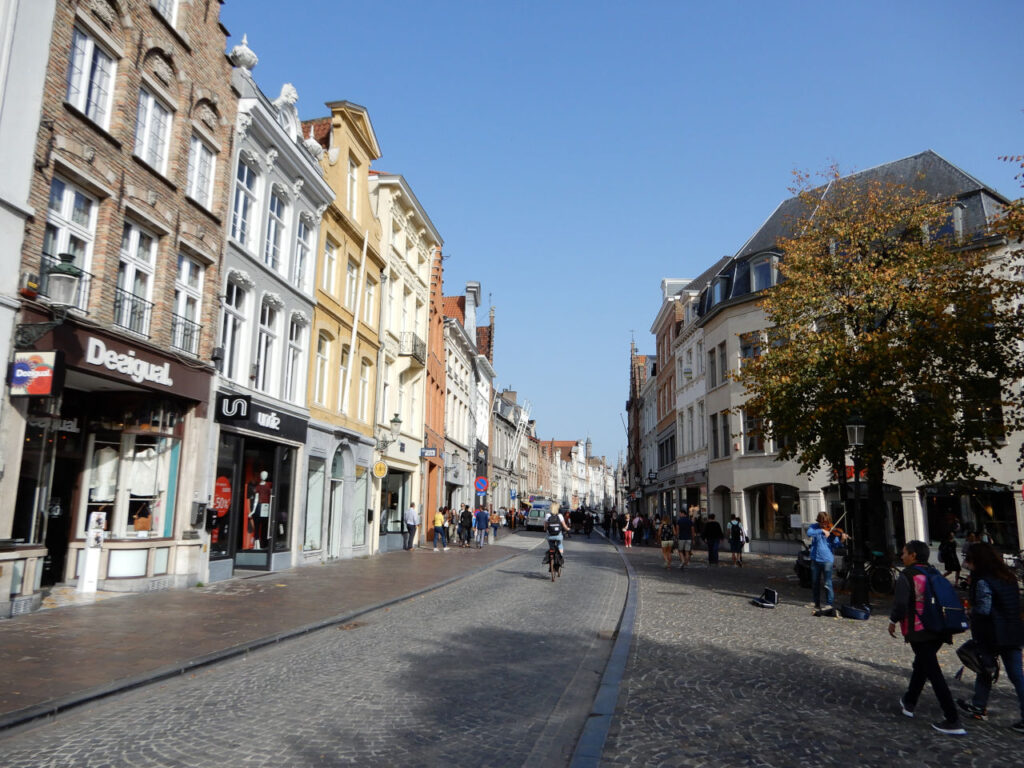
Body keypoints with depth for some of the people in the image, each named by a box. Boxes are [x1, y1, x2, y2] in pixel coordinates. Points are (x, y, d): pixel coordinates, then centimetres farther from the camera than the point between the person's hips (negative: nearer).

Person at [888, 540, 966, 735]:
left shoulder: (907, 575, -12)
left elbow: (900, 603, -17)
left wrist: (893, 621, -2)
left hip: (919, 631, -8)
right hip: (939, 631, 8)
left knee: (934, 674, -5)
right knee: (921, 666, 22)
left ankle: (953, 721, -7)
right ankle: (909, 703, 36)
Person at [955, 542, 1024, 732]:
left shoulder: (983, 581, -16)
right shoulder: (1007, 576, 7)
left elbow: (983, 610, -22)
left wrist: (970, 611, -1)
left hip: (992, 635, -6)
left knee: (985, 670, 12)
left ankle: (978, 708, 26)